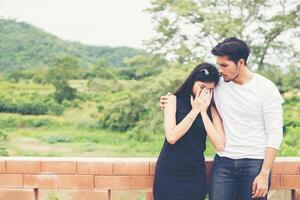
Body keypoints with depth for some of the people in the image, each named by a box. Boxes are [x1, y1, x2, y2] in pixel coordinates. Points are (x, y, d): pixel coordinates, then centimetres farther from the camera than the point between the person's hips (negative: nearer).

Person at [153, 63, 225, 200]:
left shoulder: (211, 109, 1)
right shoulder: (174, 100, -3)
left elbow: (220, 145, -11)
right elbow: (171, 137, -15)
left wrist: (203, 112, -11)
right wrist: (195, 110, -13)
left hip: (195, 174, 2)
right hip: (169, 173, -2)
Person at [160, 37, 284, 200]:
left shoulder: (266, 88, -6)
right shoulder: (218, 85, 3)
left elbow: (274, 133, -8)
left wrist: (264, 174, -14)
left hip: (255, 162, -3)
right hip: (223, 162, 3)